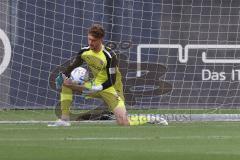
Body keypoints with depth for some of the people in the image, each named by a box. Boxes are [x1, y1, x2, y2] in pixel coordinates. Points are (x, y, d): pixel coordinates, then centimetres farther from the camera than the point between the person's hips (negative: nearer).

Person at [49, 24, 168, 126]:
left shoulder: (109, 56, -25)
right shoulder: (84, 52, -7)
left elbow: (111, 81, -23)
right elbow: (73, 66, 8)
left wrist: (97, 88, -34)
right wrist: (63, 75, -11)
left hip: (111, 88, -7)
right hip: (96, 86, 7)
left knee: (124, 123, -22)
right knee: (66, 84, -5)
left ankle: (152, 119, 3)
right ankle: (64, 119, -4)